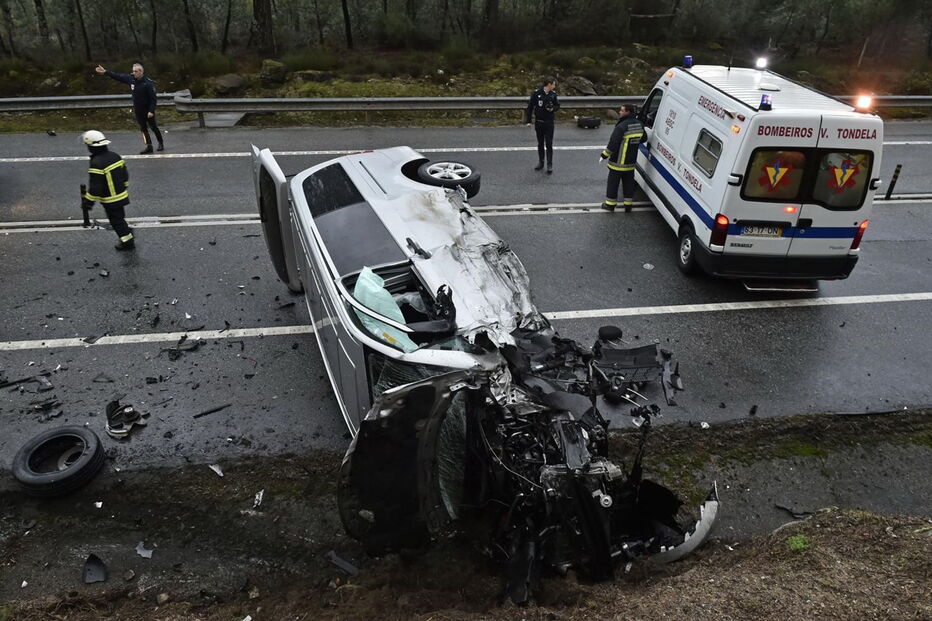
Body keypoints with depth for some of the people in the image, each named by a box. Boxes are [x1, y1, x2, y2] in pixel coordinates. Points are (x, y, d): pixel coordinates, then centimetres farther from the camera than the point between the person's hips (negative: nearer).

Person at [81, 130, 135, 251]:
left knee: (116, 220, 10)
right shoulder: (115, 155, -2)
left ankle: (127, 241, 21)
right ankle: (127, 235, 35)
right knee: (120, 217, 23)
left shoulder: (96, 163, -25)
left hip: (110, 200, -7)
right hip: (122, 195, 7)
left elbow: (95, 187, -23)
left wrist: (89, 201, -11)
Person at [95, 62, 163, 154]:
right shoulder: (131, 79, 0)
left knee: (153, 127, 6)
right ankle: (149, 146, 12)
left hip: (148, 110, -6)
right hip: (138, 110, 6)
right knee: (143, 128, 7)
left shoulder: (148, 83, -18)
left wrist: (151, 111, -24)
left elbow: (153, 98, -19)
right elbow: (118, 76, 11)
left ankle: (161, 144, 24)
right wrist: (105, 72, 10)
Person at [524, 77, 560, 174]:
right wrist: (528, 121, -6)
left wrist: (552, 108, -12)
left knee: (549, 144, -3)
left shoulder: (553, 94, 0)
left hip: (549, 122, 0)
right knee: (540, 144, 12)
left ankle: (550, 165, 0)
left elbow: (557, 105, 11)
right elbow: (530, 107, -4)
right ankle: (540, 162, 24)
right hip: (539, 122, 0)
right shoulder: (536, 93, -8)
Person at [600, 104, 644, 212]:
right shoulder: (639, 125, 3)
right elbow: (643, 138, 17)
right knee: (628, 183, 15)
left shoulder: (622, 126, -23)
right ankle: (628, 205, 20)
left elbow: (613, 144, -23)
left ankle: (610, 204, 14)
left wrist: (604, 155, -12)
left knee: (613, 182, 6)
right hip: (631, 162, 7)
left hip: (618, 161, -7)